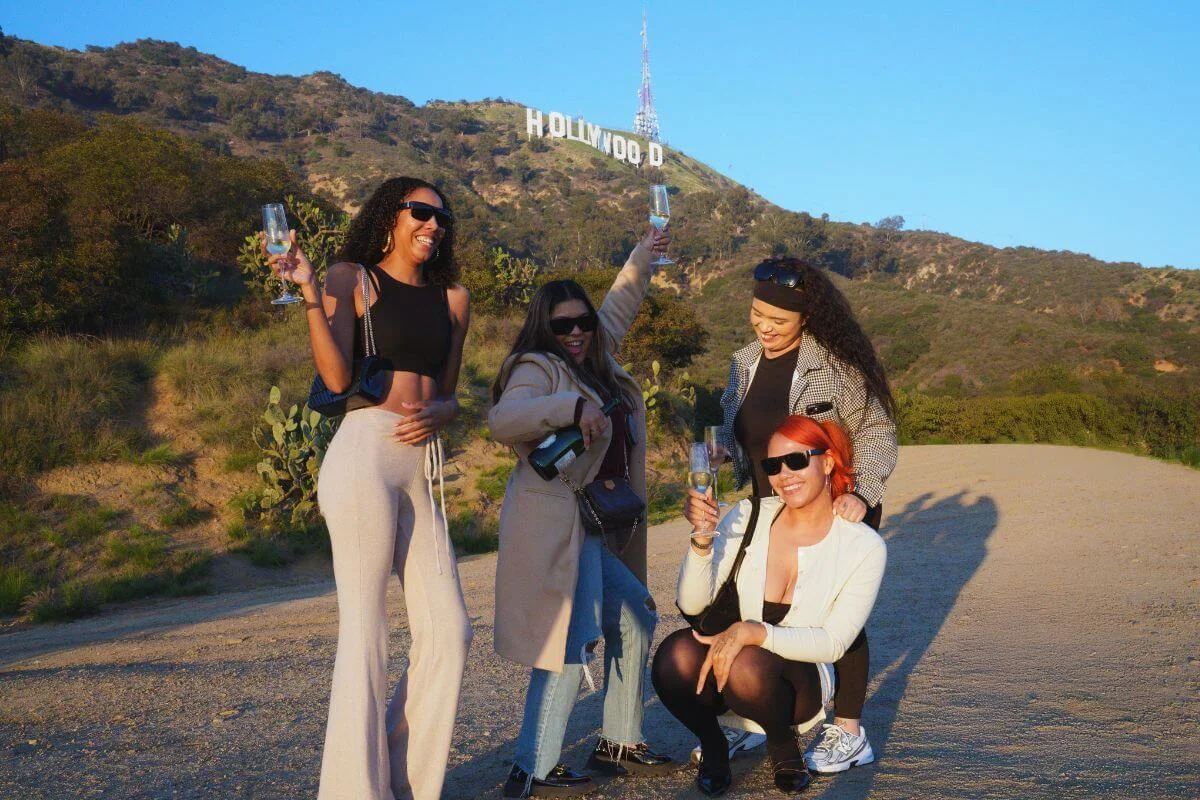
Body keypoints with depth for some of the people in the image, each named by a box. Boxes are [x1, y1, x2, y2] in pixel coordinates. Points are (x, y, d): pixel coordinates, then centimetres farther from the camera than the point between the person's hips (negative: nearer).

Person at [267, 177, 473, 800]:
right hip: (365, 452, -6)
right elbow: (336, 379, -9)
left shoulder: (453, 298, 20)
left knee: (448, 631, 3)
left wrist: (436, 414, -1)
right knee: (365, 630, -4)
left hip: (423, 467, 6)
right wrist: (309, 294, -16)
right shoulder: (352, 277, 4)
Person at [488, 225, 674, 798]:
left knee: (634, 617, 16)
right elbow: (503, 419, -29)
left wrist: (642, 260, 38)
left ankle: (619, 744, 26)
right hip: (557, 522, -10)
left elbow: (617, 310, 35)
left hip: (596, 526, 10)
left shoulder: (594, 363, 16)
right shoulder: (538, 368, -10)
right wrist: (574, 406, -34)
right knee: (572, 639, -13)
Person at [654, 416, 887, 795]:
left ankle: (783, 743, 0)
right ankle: (712, 744, 0)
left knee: (748, 668, -36)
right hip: (726, 661, 2)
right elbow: (692, 603, -14)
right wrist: (702, 538, -33)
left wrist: (753, 632, -30)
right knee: (676, 654, -32)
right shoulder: (750, 516, -9)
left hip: (801, 679, -1)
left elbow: (833, 643, -16)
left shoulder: (864, 546, -12)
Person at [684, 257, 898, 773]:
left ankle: (850, 733, 19)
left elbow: (876, 433, -13)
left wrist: (862, 493, -27)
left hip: (837, 516, -5)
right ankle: (747, 721, 23)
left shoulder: (834, 362, -15)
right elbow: (729, 440, 10)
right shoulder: (744, 364, 4)